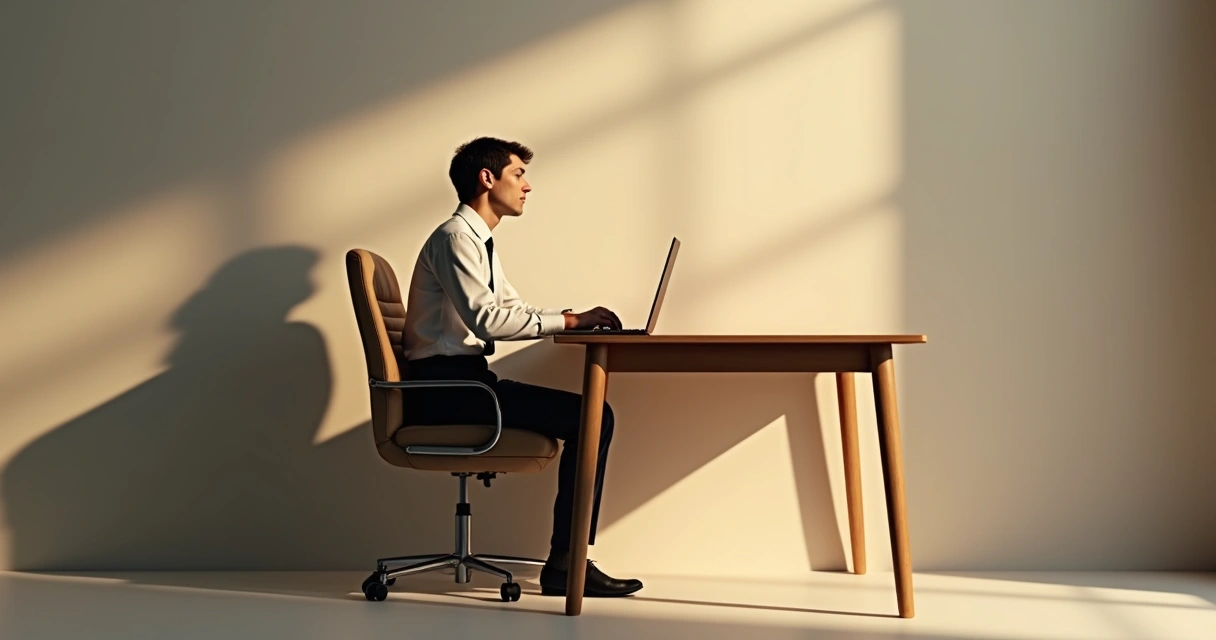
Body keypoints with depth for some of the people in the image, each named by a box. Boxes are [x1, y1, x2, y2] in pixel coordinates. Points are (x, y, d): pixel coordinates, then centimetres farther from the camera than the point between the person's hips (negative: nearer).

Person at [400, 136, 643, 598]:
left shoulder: (480, 242, 20)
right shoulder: (455, 237, -11)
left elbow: (513, 311, 20)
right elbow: (485, 318, -23)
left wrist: (574, 318, 5)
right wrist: (568, 320, -19)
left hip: (464, 379, 9)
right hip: (444, 385, -9)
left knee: (594, 415, 0)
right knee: (587, 416, -16)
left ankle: (568, 558, -3)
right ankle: (565, 563, -8)